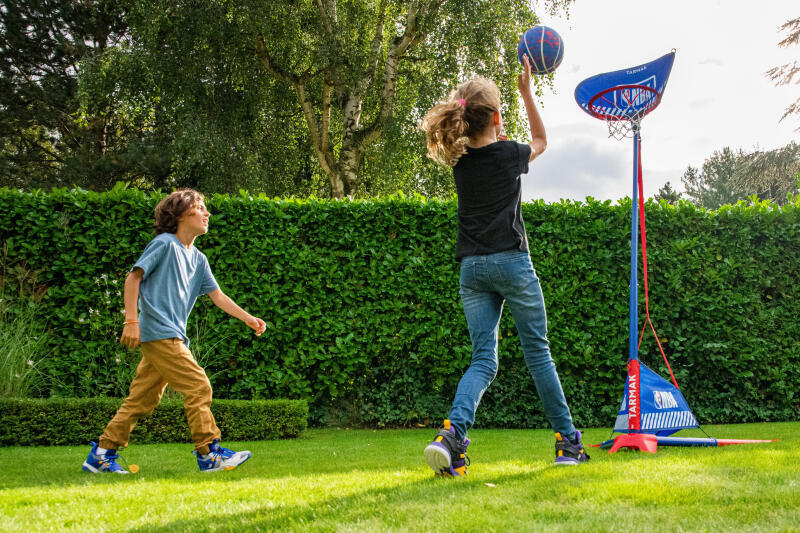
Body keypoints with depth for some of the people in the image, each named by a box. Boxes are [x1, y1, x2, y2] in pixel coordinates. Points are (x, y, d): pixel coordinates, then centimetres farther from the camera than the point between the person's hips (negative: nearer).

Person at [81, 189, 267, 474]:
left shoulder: (198, 259, 18)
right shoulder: (165, 243, -5)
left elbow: (218, 296, 18)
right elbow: (133, 278, -8)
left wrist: (248, 318, 10)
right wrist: (132, 320, -14)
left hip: (173, 336, 9)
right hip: (159, 333, -9)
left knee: (143, 399, 9)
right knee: (198, 386, -10)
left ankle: (101, 455, 15)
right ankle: (209, 454, -4)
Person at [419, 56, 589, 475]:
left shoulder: (458, 159, 5)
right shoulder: (509, 154, -5)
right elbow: (541, 141, 18)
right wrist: (526, 91, 20)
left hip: (472, 268, 4)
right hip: (511, 263, -4)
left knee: (483, 360, 3)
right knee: (538, 351, 8)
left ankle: (452, 433, -22)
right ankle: (567, 441, 17)